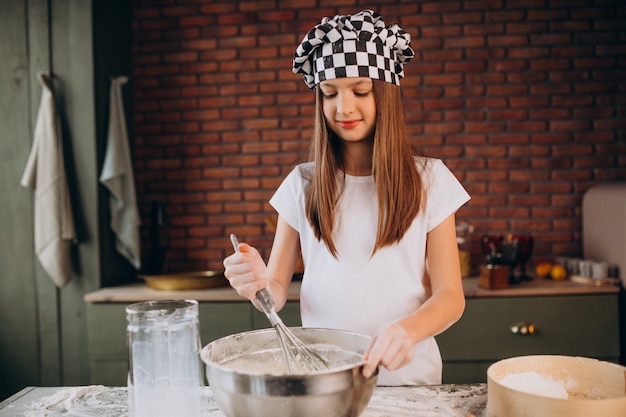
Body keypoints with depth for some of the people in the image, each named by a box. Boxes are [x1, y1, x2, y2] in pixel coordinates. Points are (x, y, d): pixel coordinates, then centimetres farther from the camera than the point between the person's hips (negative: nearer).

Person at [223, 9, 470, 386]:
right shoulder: (302, 185, 4)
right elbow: (278, 291, 5)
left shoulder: (429, 180, 0)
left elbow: (450, 296, -2)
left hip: (406, 375, -2)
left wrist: (408, 329, -22)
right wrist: (259, 282, -17)